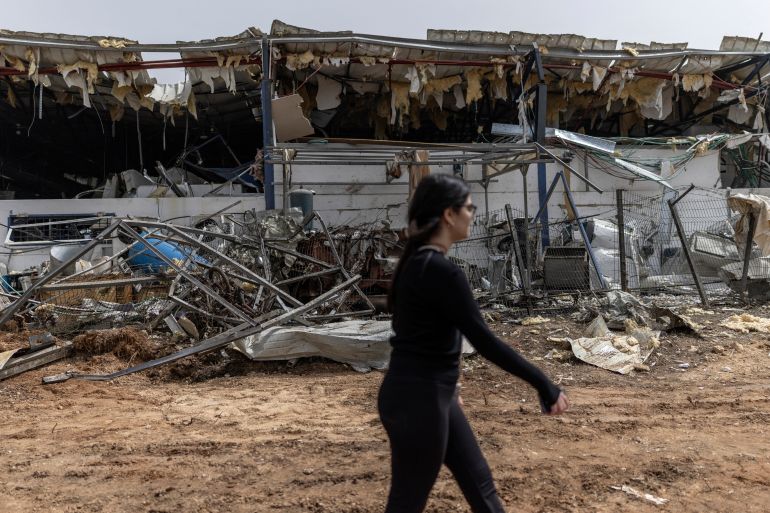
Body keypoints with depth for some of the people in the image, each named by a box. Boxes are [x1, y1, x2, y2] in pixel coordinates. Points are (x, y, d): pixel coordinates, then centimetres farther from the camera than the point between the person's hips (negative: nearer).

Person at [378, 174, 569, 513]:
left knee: (479, 483, 19)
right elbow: (483, 340, -22)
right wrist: (543, 384, -13)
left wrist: (445, 385, 27)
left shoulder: (419, 262, 8)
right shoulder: (439, 271, -23)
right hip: (416, 399, -10)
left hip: (431, 393, 10)